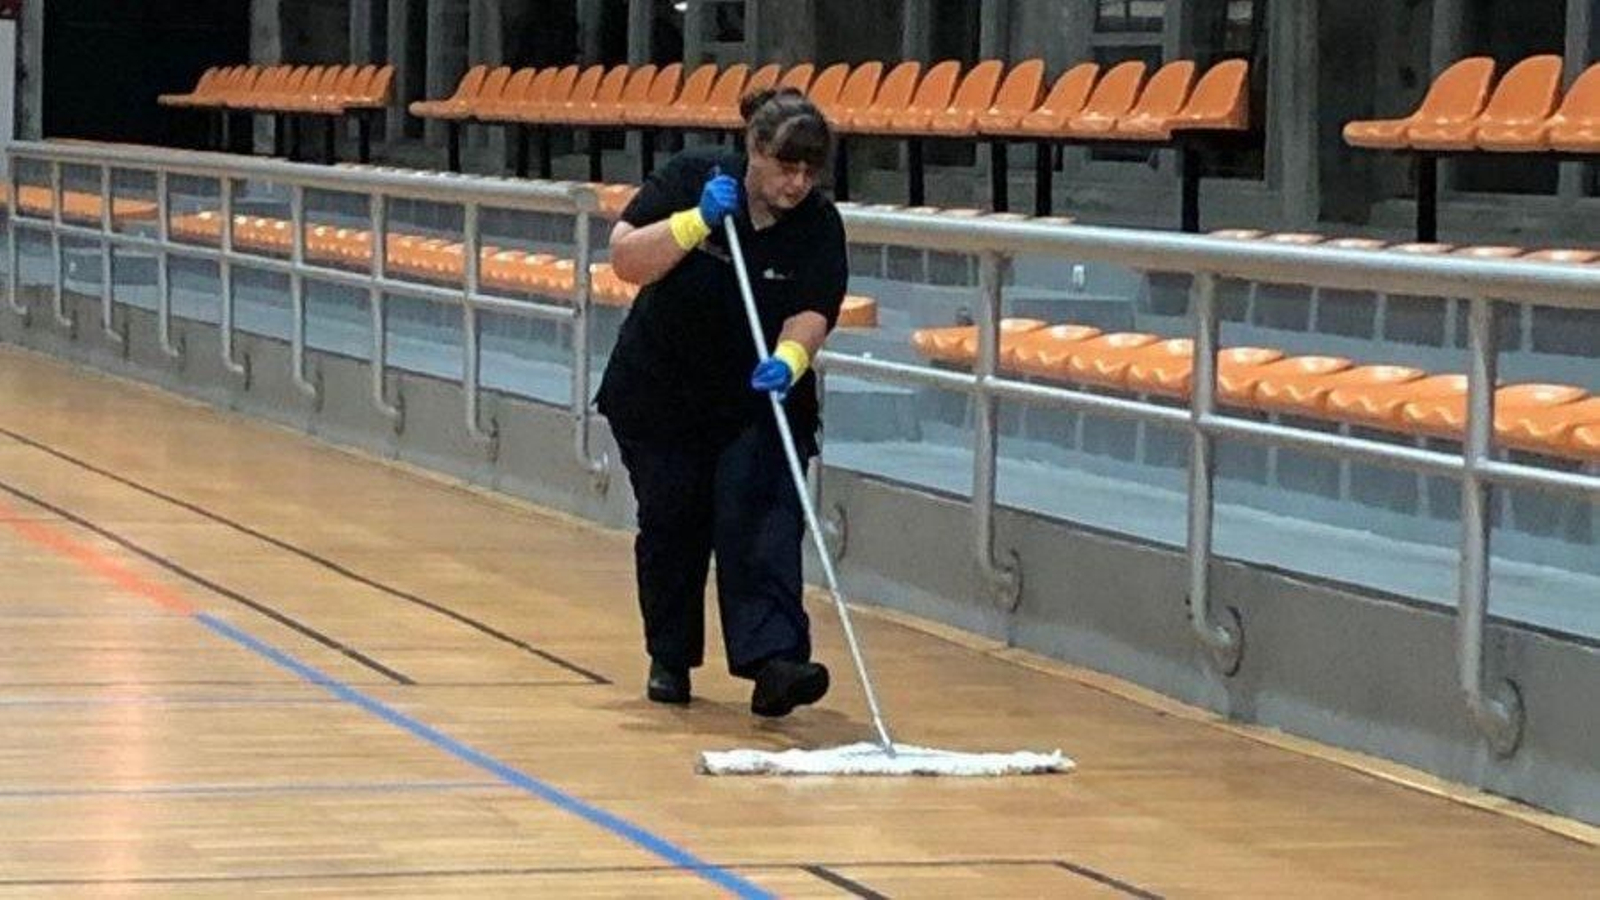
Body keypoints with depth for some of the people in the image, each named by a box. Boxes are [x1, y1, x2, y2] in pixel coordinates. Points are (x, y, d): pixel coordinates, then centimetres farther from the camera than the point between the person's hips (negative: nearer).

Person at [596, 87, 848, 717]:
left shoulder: (819, 226, -12)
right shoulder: (693, 178, -13)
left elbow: (811, 313, -22)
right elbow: (626, 261, -17)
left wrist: (789, 358, -44)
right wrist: (697, 220, -30)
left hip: (760, 405, 0)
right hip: (661, 397, 1)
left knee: (760, 523, -16)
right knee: (671, 526, 7)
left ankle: (772, 662, -27)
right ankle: (670, 660, 23)